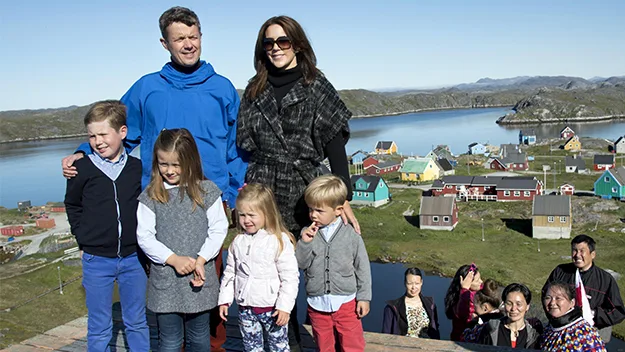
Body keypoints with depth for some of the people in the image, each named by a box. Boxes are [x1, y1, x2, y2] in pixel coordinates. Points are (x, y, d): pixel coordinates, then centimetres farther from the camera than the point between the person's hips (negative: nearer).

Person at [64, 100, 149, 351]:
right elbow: (72, 205, 9)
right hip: (96, 260, -1)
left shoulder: (138, 168, -3)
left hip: (133, 257, 1)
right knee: (99, 328, 10)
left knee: (137, 323, 15)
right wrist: (83, 240, 4)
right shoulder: (82, 168, -6)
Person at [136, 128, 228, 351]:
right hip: (165, 281, 0)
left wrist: (201, 260, -14)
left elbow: (219, 229, -2)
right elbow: (144, 236, -4)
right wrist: (173, 259, -16)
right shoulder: (150, 195, -3)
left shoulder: (207, 191, -2)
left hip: (200, 278, 1)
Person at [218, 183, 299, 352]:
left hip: (272, 307, -4)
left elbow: (290, 276, -14)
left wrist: (284, 306, -16)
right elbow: (230, 272, 11)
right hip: (245, 307, 5)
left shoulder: (280, 240, -14)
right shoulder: (238, 241, 2)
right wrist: (224, 299, 8)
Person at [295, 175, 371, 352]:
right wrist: (304, 242, -20)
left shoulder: (351, 235, -8)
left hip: (346, 302, -2)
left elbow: (362, 267, -2)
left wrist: (364, 297, -1)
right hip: (317, 304, 2)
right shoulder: (308, 233, -4)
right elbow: (300, 264, -5)